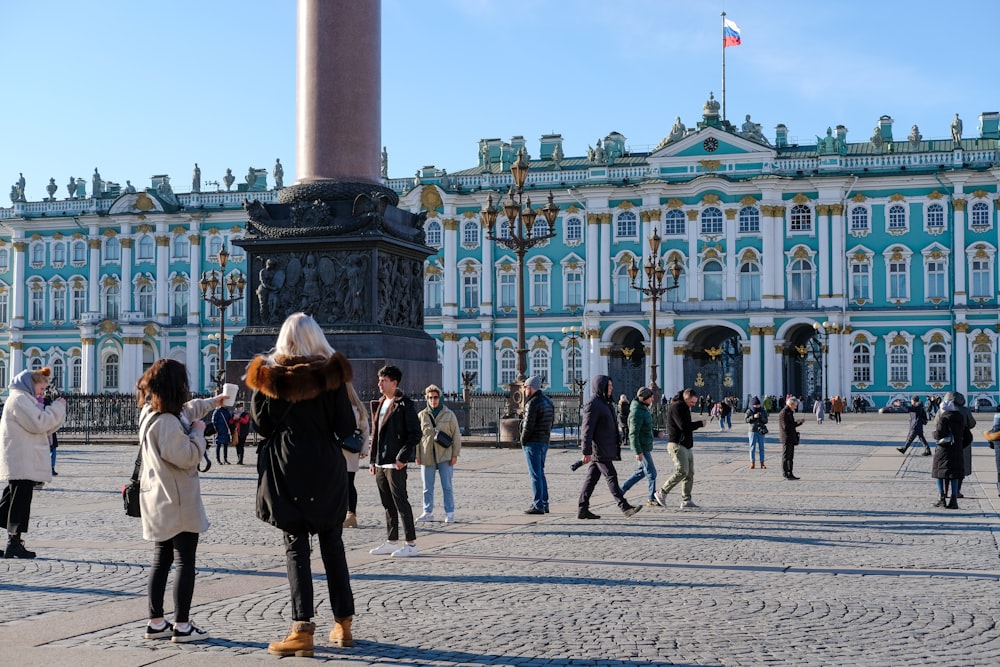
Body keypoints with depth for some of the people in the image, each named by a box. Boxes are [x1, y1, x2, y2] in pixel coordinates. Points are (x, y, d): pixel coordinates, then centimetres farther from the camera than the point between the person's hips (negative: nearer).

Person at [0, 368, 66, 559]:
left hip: (25, 462, 10)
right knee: (20, 501, -8)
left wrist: (57, 409, 8)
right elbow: (39, 423, -19)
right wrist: (57, 407, -10)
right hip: (21, 462, -10)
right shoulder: (19, 398, -10)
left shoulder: (26, 399, 23)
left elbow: (46, 427, 21)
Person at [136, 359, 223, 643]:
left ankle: (156, 623, 17)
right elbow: (187, 456, -24)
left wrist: (211, 402, 40)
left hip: (159, 503, 10)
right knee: (185, 561, -2)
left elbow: (187, 409, 28)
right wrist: (198, 431, -9)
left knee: (161, 560, 14)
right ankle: (182, 625, 1)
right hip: (178, 503, -10)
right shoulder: (167, 422, -23)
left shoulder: (150, 413, 10)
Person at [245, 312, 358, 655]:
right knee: (332, 544, 12)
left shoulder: (270, 376, -5)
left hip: (287, 470, -1)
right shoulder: (331, 374, -5)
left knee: (296, 545, 2)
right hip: (326, 470, 1)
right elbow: (346, 428, -5)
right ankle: (343, 624, 18)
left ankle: (303, 629, -6)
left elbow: (260, 424, 1)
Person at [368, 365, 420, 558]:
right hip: (381, 463, 8)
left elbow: (415, 433, -13)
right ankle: (392, 542, 19)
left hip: (395, 463, -8)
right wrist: (374, 460, 15)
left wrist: (402, 457, -17)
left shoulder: (404, 405, -9)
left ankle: (411, 544, 0)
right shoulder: (379, 404, 16)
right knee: (388, 504, 12)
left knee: (401, 502, -6)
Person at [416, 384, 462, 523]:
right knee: (427, 488, 7)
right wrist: (417, 455, 3)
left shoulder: (449, 415, 2)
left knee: (447, 487, 0)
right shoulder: (422, 415, 5)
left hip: (445, 456, -2)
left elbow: (456, 435, 2)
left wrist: (455, 454, -3)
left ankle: (449, 513, 5)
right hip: (427, 456, 2)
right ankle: (428, 512, 16)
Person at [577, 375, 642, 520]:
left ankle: (583, 509, 9)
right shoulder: (593, 404, -14)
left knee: (592, 478, 8)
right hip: (599, 450, -10)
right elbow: (587, 429, -18)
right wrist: (587, 452, -22)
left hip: (604, 450, 10)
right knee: (611, 476, -7)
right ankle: (624, 507, -6)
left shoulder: (604, 403, 19)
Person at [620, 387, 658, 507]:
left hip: (646, 446, 10)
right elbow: (633, 434, -22)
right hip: (641, 447, -10)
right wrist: (638, 452, -24)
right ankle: (652, 499, 4)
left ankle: (621, 491, 23)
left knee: (641, 471, 17)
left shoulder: (644, 409, 10)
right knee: (651, 473, -4)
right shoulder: (637, 413, -20)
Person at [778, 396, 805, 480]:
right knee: (786, 456, -4)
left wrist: (798, 422, 3)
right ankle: (785, 474, -1)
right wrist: (799, 422, -19)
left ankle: (790, 474, 17)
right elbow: (786, 426, -22)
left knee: (791, 457, 12)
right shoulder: (783, 413, -15)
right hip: (786, 438, -10)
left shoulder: (789, 412, 15)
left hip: (791, 438, 10)